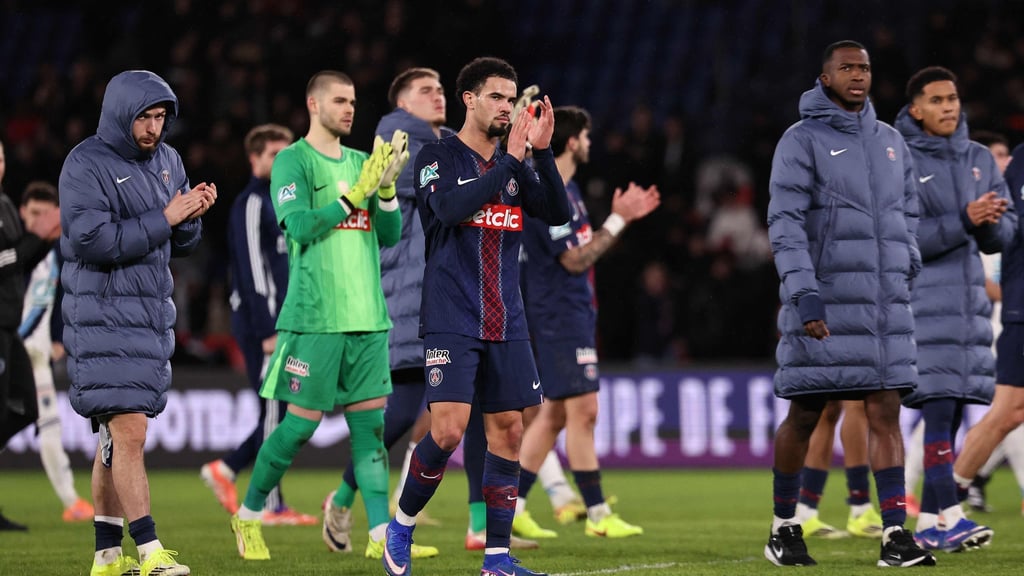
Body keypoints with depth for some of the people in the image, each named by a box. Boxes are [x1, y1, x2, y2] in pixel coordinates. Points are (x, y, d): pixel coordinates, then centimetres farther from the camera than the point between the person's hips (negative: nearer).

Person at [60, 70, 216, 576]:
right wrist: (163, 218, -19)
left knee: (117, 436, 11)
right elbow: (92, 241, -20)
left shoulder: (167, 160, 12)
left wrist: (192, 215, -6)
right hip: (104, 319, -7)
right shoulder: (85, 165, -11)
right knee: (128, 434, -13)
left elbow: (181, 243, 16)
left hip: (153, 315, 7)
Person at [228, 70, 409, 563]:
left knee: (370, 423, 1)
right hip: (315, 316, -6)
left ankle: (380, 535, -2)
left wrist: (386, 189, -6)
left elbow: (390, 235, 11)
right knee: (301, 423, -3)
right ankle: (248, 517, 15)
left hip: (367, 318, 6)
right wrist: (355, 194, -17)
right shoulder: (293, 162, -2)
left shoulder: (360, 162, 15)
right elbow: (300, 226, -15)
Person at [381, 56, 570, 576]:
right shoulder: (438, 157, -2)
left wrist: (543, 152, -10)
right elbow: (452, 208, -21)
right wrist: (511, 159, -19)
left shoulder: (513, 167, 13)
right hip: (451, 322, -5)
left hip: (506, 326, 6)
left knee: (507, 430, 1)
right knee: (448, 429, -16)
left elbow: (558, 215, 2)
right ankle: (401, 526, 6)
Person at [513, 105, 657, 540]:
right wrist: (617, 221, -16)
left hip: (574, 312, 11)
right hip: (559, 313, -11)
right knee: (583, 409, -9)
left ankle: (512, 505, 14)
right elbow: (575, 259, -18)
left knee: (555, 413, 11)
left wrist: (620, 216, 14)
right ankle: (597, 514, -7)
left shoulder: (566, 189, 15)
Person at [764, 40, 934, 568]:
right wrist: (805, 295, -20)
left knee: (885, 412, -3)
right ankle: (783, 529, 17)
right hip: (823, 301, -4)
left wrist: (906, 272, 9)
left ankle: (895, 534, -7)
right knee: (805, 414, 3)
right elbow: (785, 223, -11)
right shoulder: (802, 141, -4)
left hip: (885, 304, 4)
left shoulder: (891, 142, 13)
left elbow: (908, 212, 22)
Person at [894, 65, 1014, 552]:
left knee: (952, 413, 5)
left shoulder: (980, 160, 12)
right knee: (939, 409, -14)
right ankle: (949, 518, -17)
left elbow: (1005, 234, 11)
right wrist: (964, 221, -21)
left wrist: (991, 223, -13)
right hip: (921, 305, -6)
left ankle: (929, 522, 8)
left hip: (969, 301, 6)